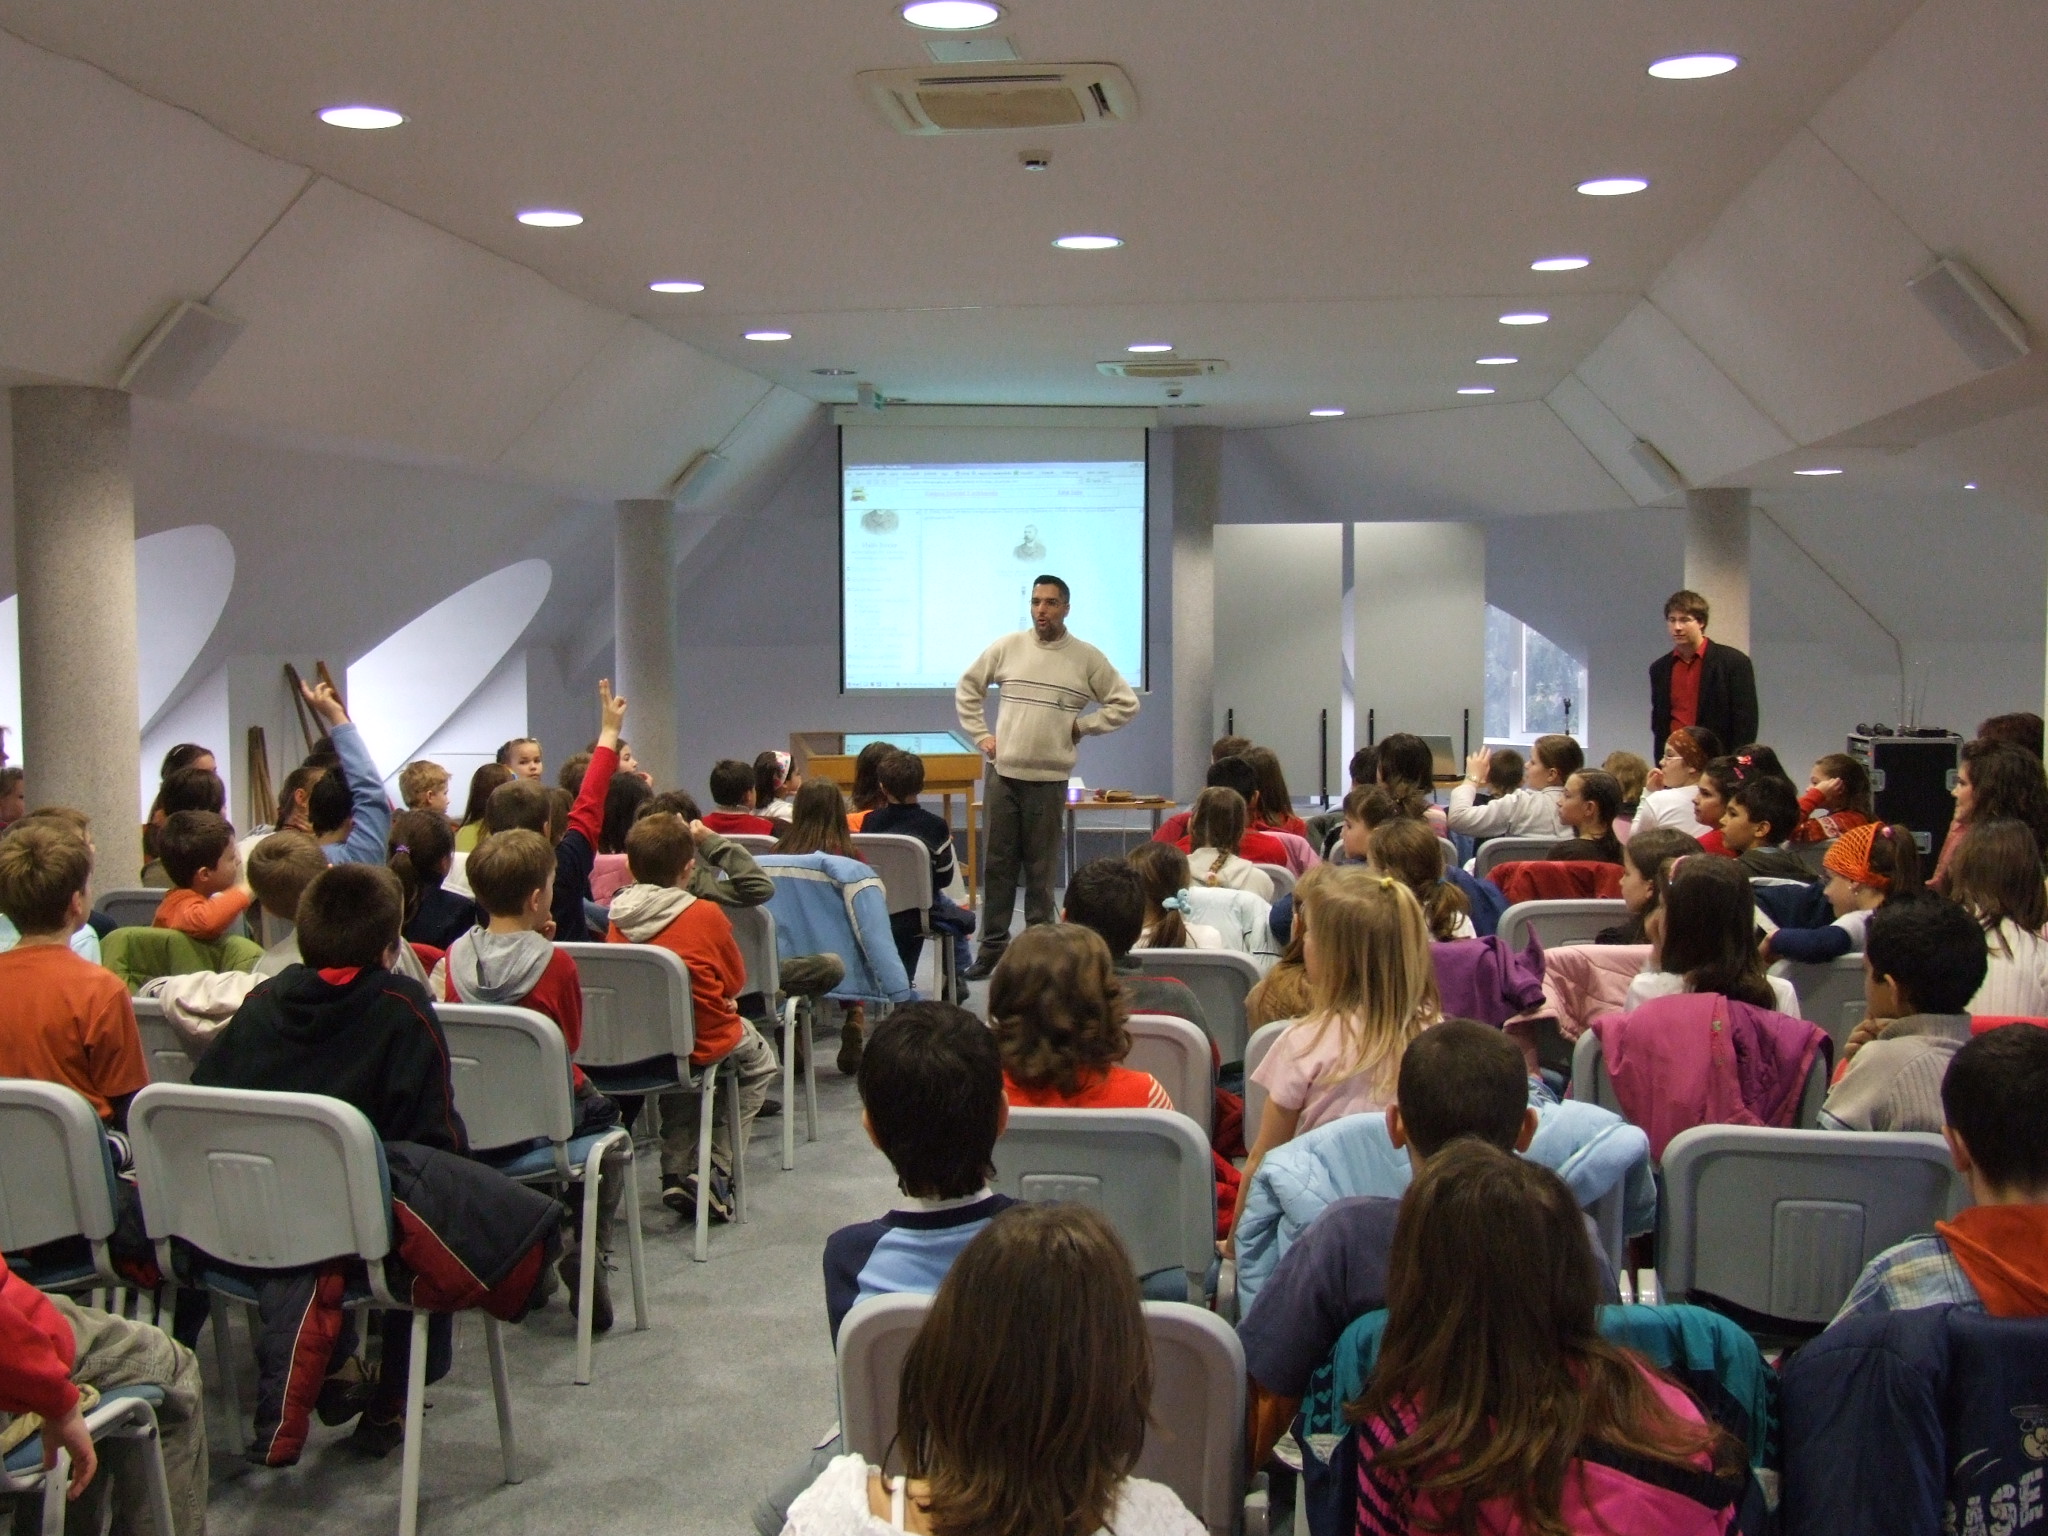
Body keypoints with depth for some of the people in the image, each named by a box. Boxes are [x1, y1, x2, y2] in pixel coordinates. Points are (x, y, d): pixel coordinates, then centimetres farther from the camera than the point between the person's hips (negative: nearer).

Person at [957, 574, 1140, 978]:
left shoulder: (1087, 658, 0)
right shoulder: (1007, 647, 5)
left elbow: (1126, 704, 5)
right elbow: (967, 689, 16)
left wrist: (1081, 726, -1)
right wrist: (981, 735, 8)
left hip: (1050, 778, -2)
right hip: (1004, 773, 2)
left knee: (1040, 869, 4)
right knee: (998, 865, 5)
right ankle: (992, 946, 13)